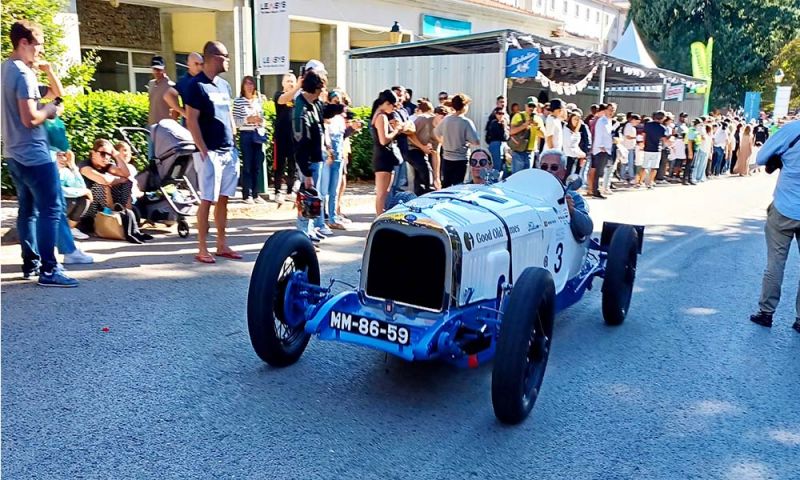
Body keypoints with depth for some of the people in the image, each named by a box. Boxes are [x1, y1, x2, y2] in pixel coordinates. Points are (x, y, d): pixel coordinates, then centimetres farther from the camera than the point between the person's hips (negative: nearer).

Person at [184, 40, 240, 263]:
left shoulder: (224, 85, 14)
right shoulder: (197, 85, -8)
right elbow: (191, 122, -12)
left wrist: (233, 145, 14)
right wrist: (204, 151, -15)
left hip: (228, 152, 7)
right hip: (211, 153, -7)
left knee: (223, 200, 10)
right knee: (207, 200, -3)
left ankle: (222, 245, 17)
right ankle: (202, 249, 4)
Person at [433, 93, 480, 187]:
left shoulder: (446, 119, 0)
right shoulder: (466, 122, -15)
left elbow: (436, 133, 17)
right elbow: (477, 142, -17)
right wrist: (467, 143, 2)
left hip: (446, 158, 5)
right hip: (460, 159, -5)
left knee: (445, 186, 13)